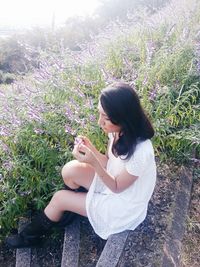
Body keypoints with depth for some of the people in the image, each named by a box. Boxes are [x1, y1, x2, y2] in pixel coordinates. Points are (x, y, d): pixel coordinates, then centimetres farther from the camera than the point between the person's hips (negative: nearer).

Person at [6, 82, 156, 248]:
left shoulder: (140, 152, -36)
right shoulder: (118, 130, -14)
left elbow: (116, 187, -22)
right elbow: (109, 163, -1)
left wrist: (94, 163, -36)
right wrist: (91, 148, -19)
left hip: (123, 205, -6)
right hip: (113, 180, 6)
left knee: (59, 198, -8)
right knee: (70, 170, -13)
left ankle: (32, 235, 22)